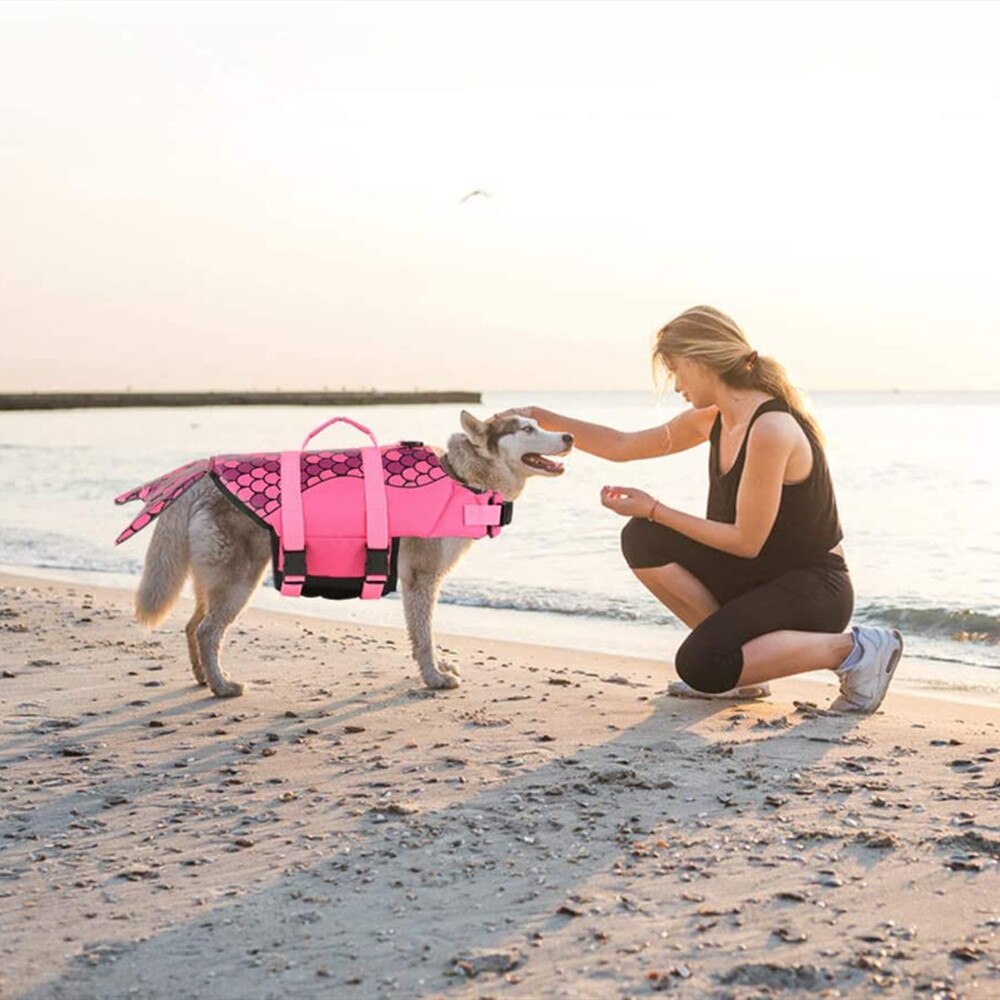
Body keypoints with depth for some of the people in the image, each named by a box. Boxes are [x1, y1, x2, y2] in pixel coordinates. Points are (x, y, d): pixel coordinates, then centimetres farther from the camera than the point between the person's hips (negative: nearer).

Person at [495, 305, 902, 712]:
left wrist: (654, 509, -15)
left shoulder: (770, 430, -24)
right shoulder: (712, 419, 3)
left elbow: (746, 541, -21)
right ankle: (736, 670, 4)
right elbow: (622, 446, 13)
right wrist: (541, 417, 9)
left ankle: (853, 649, -10)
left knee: (701, 666, -28)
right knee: (643, 541, -6)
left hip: (813, 588, -8)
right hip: (756, 575, 8)